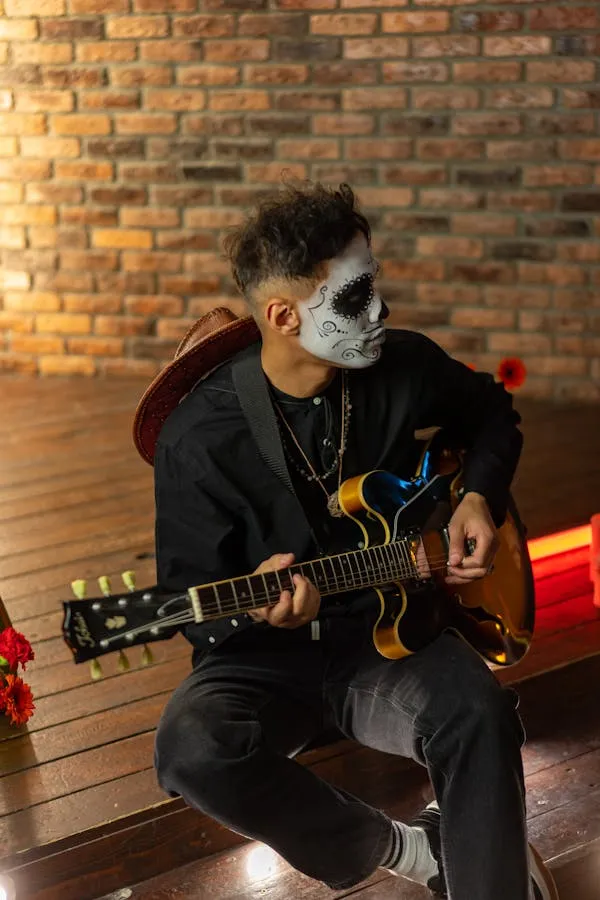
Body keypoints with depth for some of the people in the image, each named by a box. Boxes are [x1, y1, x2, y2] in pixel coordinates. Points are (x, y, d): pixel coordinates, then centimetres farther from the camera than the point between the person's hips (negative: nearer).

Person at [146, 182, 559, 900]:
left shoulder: (406, 367, -4)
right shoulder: (199, 437, -14)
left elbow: (491, 413, 20)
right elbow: (192, 598, -7)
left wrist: (479, 496, 1)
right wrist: (254, 603, -30)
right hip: (265, 653, -1)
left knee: (478, 712, -33)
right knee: (194, 752, -32)